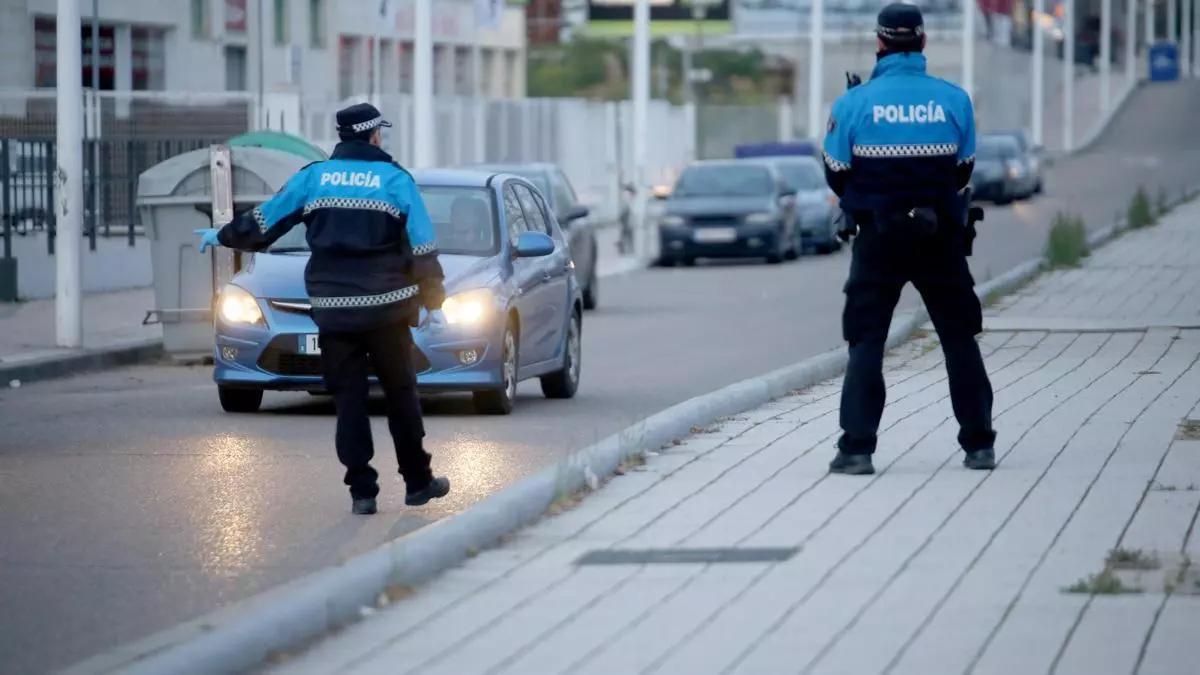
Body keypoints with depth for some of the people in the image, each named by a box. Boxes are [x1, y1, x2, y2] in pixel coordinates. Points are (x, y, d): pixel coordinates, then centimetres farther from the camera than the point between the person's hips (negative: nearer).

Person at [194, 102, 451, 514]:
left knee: (348, 398, 4)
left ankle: (362, 491, -1)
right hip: (387, 308, -1)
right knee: (400, 393, 11)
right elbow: (423, 248, 0)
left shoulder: (313, 177, 4)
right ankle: (418, 483, 18)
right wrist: (433, 302, 8)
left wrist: (222, 237, 27)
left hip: (333, 310, 1)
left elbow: (263, 222, 10)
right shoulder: (396, 180, 0)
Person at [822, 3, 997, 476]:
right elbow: (964, 171, 5)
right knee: (960, 339, 13)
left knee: (866, 342, 5)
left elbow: (836, 175, -2)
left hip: (878, 239, -1)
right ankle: (979, 445, 15)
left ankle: (857, 449, -3)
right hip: (942, 237, 1)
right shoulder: (954, 100, -5)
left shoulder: (854, 103, -10)